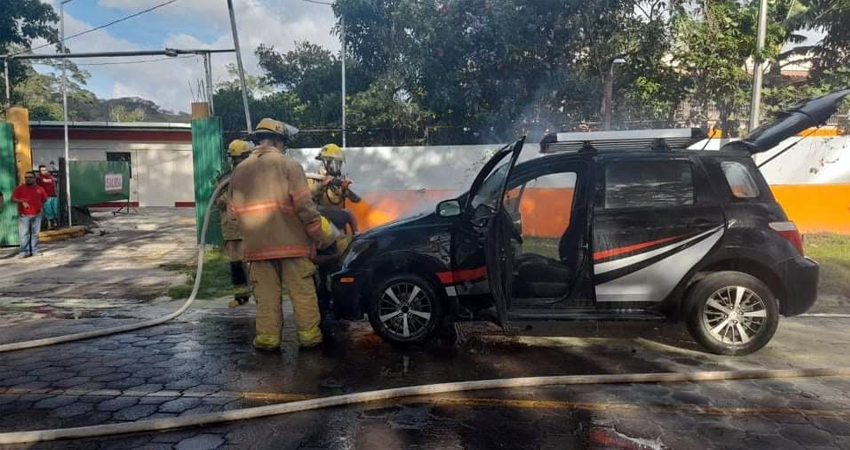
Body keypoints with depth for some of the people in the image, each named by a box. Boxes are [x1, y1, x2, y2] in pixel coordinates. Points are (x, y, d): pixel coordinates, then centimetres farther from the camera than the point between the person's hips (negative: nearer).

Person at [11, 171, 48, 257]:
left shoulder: (40, 189, 9)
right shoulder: (20, 188, 2)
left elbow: (45, 198, 22)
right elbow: (13, 198, -3)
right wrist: (22, 202, -17)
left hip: (37, 215, 2)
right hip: (24, 215, -2)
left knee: (35, 234, 7)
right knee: (24, 234, -6)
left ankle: (34, 251, 12)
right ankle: (25, 251, -2)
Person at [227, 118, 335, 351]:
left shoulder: (239, 170, 8)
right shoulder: (289, 165, -6)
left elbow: (233, 209, 11)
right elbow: (304, 205, -13)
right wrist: (320, 233, -7)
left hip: (257, 245, 4)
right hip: (291, 241, -3)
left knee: (266, 293, 10)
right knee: (302, 291, 6)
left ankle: (268, 337, 13)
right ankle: (309, 335, 12)